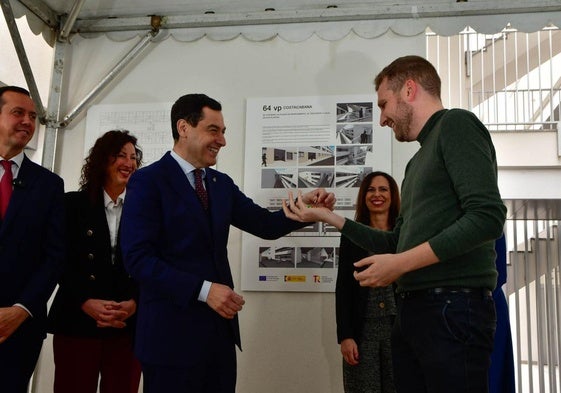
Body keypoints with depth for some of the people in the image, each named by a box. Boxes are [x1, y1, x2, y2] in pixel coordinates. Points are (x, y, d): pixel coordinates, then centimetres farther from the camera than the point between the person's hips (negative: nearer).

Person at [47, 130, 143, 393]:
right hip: (77, 322, -1)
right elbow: (61, 261, 0)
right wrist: (86, 302, -13)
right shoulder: (74, 203, 7)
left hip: (128, 326, 1)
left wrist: (134, 303, -12)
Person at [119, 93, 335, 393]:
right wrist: (204, 290, -21)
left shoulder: (222, 183, 12)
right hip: (172, 332, -6)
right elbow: (138, 258, -17)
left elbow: (266, 225, 8)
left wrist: (304, 207, -10)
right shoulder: (148, 181, -9)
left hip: (219, 328, 7)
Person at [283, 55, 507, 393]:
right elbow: (397, 243, 23)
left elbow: (488, 217, -18)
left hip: (453, 307, -8)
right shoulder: (418, 161, 21)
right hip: (413, 310, 9)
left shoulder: (456, 124, -5)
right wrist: (326, 216, 22)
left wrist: (401, 264, -16)